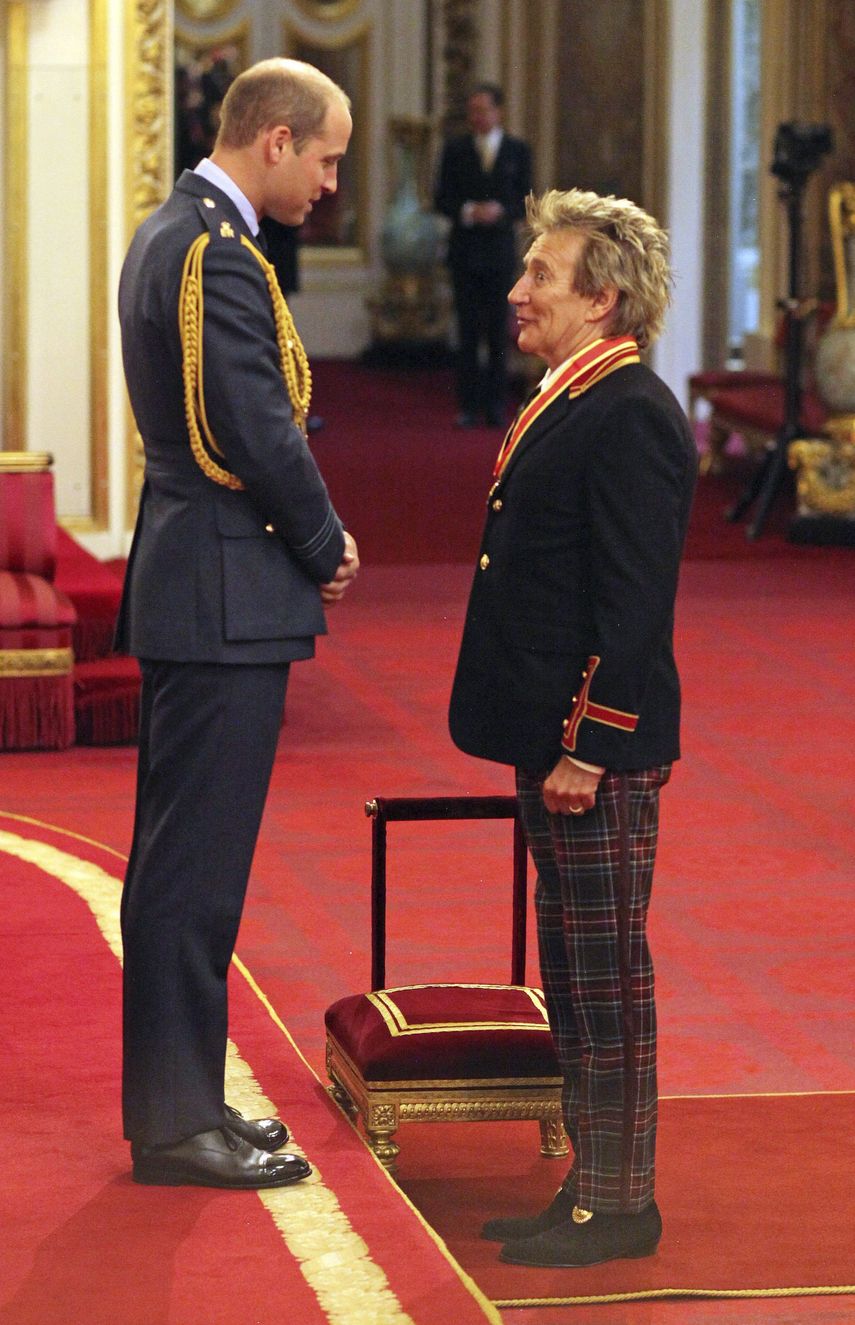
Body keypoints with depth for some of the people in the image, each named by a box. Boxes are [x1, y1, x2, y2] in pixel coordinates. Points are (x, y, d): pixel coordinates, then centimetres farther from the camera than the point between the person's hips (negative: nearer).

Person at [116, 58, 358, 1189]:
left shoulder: (169, 236, 14)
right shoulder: (218, 257, -18)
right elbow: (260, 434, -22)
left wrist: (315, 537, 9)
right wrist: (328, 548, -6)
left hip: (188, 587, 11)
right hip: (226, 598, -11)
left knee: (180, 857, 15)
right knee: (196, 863, -5)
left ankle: (175, 1098, 23)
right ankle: (178, 1124, 0)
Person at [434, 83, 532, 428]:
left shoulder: (517, 151, 7)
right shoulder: (455, 150, 8)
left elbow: (525, 202, 5)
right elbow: (442, 200, 5)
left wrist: (500, 212, -14)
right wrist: (468, 212, -13)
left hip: (500, 253, 0)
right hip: (465, 252, 0)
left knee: (499, 332, 0)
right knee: (468, 331, -2)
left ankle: (495, 406, 3)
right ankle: (469, 406, -1)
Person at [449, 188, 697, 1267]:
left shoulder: (631, 417, -17)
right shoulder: (569, 402, 15)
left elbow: (632, 601, -21)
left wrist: (587, 749, -22)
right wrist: (540, 739, 19)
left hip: (600, 747, -10)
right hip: (552, 736, 10)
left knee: (606, 974, -2)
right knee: (572, 974, 14)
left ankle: (620, 1203, 5)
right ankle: (593, 1184, 22)